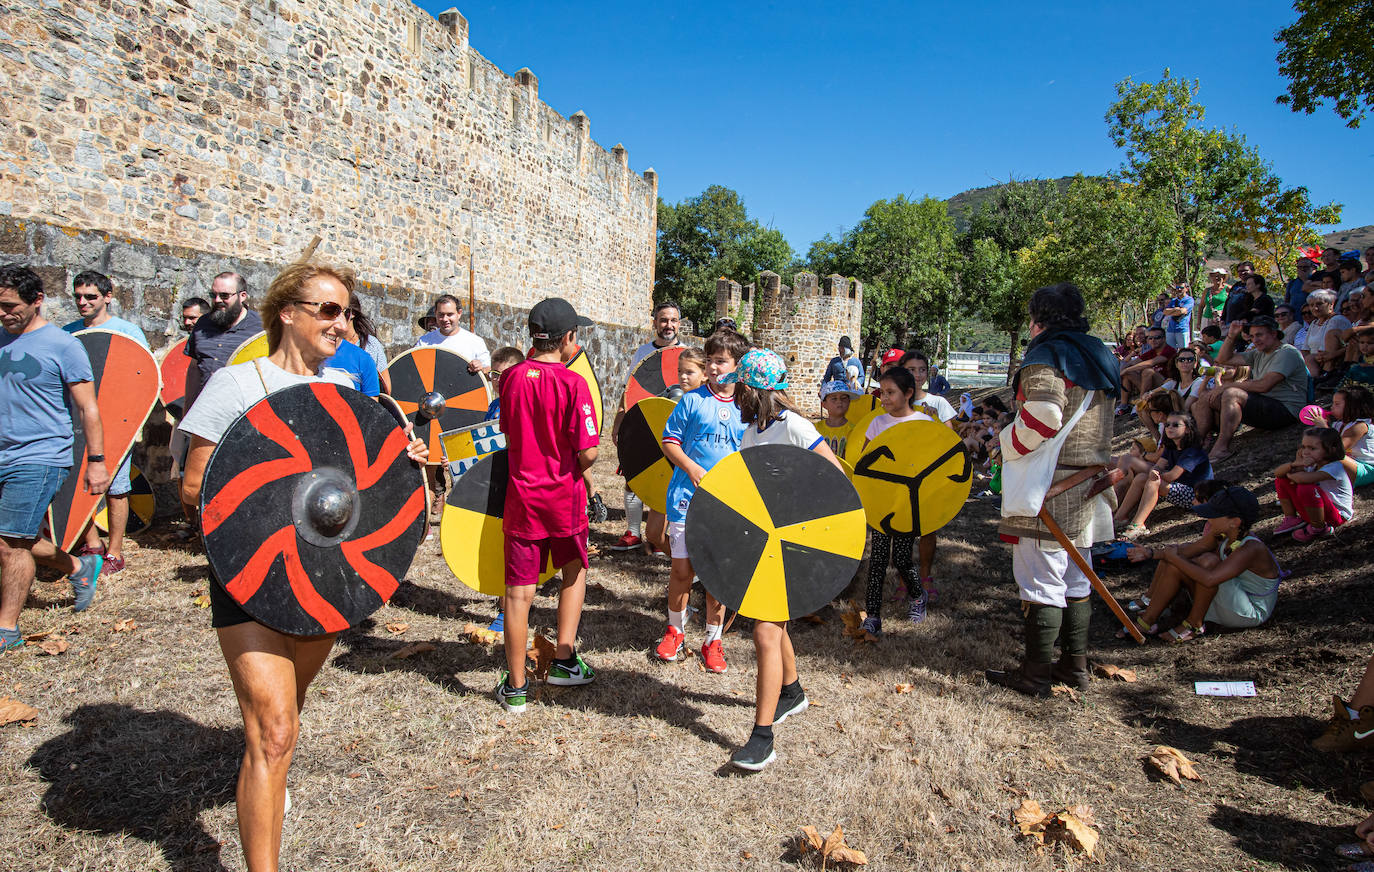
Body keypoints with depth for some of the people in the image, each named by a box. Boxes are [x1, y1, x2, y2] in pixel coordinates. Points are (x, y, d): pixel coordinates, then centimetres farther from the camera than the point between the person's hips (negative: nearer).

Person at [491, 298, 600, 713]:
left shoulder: (511, 377, 0)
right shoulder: (572, 383, -13)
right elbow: (588, 451, -16)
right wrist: (574, 470, 4)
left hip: (521, 496, 3)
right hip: (563, 496, -3)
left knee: (519, 592, 7)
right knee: (574, 572, 22)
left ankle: (515, 686, 18)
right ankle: (564, 661, 25)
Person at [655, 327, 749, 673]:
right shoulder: (691, 400, 1)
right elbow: (669, 441, 2)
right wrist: (691, 468, -13)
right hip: (687, 498, -1)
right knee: (682, 568, 4)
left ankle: (713, 639, 23)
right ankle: (675, 629, 27)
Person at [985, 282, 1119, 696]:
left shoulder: (1045, 357, -13)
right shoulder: (1098, 356, 15)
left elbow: (1042, 418, -26)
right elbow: (1099, 423, 19)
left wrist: (1007, 445, -11)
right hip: (1088, 487, 9)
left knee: (1041, 580, -2)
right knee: (1076, 579, 17)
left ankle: (1035, 674, 6)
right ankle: (1075, 666, 26)